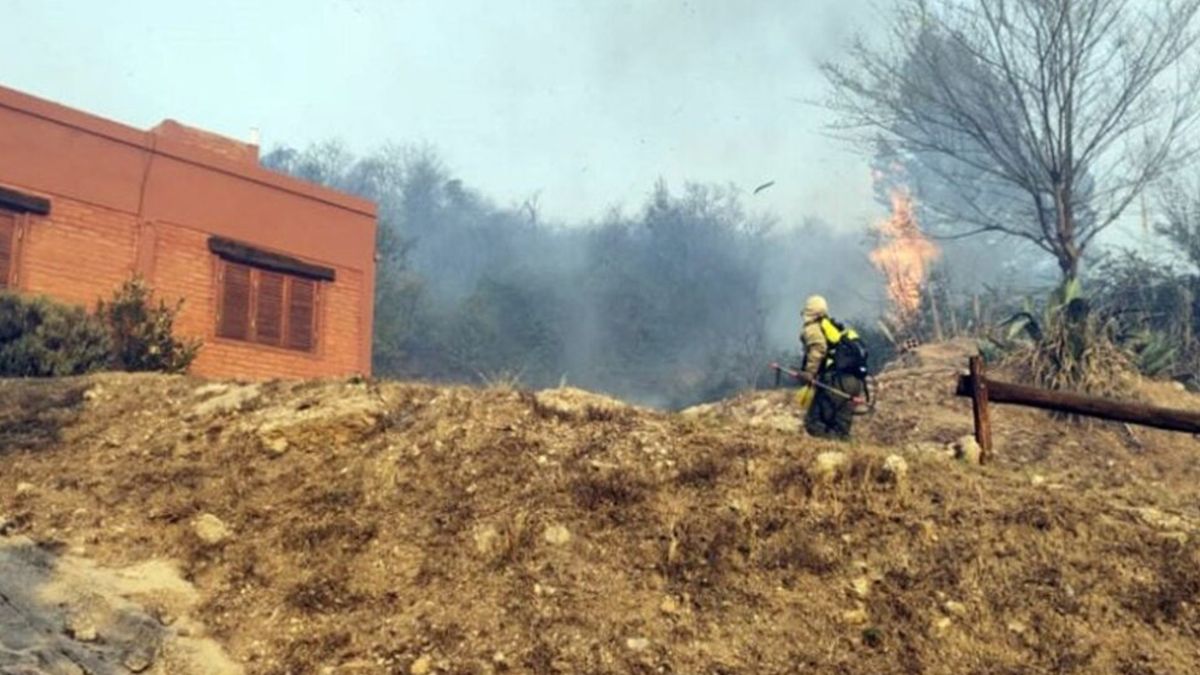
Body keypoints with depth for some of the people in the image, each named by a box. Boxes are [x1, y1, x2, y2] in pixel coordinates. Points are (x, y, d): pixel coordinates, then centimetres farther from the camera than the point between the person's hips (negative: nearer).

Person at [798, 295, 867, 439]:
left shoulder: (812, 329, 7)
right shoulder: (838, 328, 31)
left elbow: (819, 348, -16)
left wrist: (809, 372, -17)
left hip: (836, 380, -8)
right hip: (857, 381, 8)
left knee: (814, 423, -8)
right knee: (841, 429, 12)